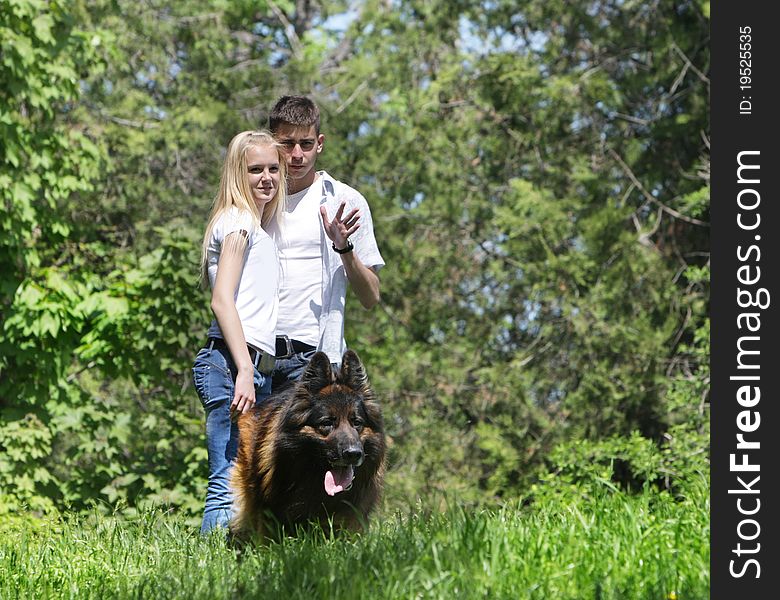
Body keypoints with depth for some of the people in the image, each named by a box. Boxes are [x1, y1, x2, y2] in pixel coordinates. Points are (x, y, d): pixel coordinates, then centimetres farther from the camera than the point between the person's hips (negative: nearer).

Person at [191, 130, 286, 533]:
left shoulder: (258, 228, 26)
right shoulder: (237, 220, -2)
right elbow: (222, 300, -13)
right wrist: (244, 371, -19)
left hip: (258, 369, 10)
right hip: (232, 363, -10)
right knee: (229, 486, -15)